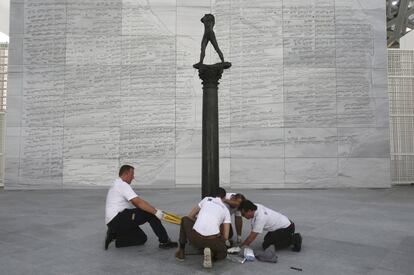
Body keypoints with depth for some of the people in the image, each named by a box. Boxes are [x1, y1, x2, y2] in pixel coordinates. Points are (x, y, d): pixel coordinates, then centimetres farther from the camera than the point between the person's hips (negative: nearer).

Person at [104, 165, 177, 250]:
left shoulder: (117, 185, 21)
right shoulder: (123, 185, -13)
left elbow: (135, 203, 19)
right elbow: (138, 202, -23)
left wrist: (153, 210, 11)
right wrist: (155, 211, -21)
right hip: (117, 219, -11)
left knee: (142, 238, 12)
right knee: (150, 213, -15)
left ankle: (114, 234, 7)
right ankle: (164, 241, -11)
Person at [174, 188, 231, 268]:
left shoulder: (206, 199, 20)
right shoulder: (226, 210, 19)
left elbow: (190, 216, 26)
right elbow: (225, 237, 13)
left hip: (195, 239, 1)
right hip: (213, 241, 0)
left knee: (185, 220, 32)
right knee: (223, 253, 34)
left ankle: (181, 251, 28)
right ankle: (211, 254, -1)